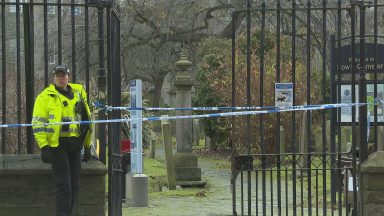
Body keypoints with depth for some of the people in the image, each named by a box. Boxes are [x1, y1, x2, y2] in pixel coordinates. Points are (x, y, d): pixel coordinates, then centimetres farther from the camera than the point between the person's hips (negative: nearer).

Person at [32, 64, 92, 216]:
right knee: (63, 185, -10)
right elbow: (38, 123, -6)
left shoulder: (78, 93, 16)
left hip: (75, 145, 6)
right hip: (57, 145, -6)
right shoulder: (46, 97, 0)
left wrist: (87, 146, 20)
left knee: (74, 185, 8)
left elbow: (85, 120, 23)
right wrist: (44, 147, -15)